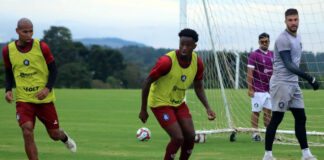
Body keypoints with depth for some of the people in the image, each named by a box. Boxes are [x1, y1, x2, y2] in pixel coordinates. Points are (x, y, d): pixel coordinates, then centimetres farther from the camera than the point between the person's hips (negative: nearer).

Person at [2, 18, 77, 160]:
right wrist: (8, 90, -5)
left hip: (44, 99, 0)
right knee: (27, 132, -21)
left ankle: (64, 137, 48)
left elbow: (53, 71, 0)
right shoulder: (8, 50, -1)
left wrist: (48, 89, -17)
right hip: (23, 99, 0)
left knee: (54, 135, 9)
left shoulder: (42, 47, -7)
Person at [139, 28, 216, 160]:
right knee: (178, 138, -15)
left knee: (190, 136, -2)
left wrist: (207, 108, -7)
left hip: (179, 102, 6)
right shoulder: (167, 61, -27)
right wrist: (143, 110, -13)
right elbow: (147, 82, -18)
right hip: (160, 103, -6)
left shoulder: (197, 63, -8)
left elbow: (198, 87, 7)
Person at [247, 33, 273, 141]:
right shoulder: (254, 55, -7)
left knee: (268, 111, 7)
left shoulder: (272, 55, 12)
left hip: (269, 89, 6)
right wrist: (250, 89, -13)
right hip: (257, 90, -6)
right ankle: (255, 134, 3)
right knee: (256, 112, -2)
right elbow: (249, 74, -9)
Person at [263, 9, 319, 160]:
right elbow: (288, 65, -22)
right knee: (277, 118, -8)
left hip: (293, 83, 9)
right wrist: (309, 78, -28)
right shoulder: (283, 39, -14)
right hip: (281, 83, -9)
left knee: (300, 118, 7)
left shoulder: (297, 38, 15)